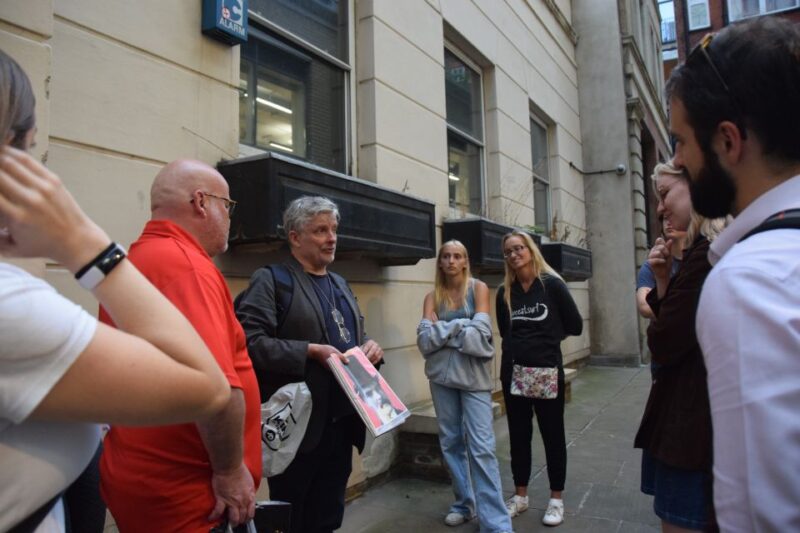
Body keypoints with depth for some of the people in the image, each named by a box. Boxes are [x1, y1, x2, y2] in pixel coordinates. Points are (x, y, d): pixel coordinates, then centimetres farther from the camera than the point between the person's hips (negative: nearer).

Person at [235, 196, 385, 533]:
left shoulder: (340, 284, 15)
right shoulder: (270, 280, -9)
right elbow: (250, 342, -20)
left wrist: (369, 346, -1)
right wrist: (310, 351, -23)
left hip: (340, 423, 7)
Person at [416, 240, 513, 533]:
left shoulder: (478, 288, 1)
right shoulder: (432, 296, 8)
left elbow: (481, 332, -13)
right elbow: (424, 339, -6)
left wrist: (443, 330, -8)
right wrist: (461, 328, -11)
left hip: (473, 374, -3)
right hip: (441, 374, 3)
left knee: (481, 446, -6)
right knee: (450, 441, 11)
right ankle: (464, 503, 28)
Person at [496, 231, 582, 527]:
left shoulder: (552, 284, -8)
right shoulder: (504, 292, 2)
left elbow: (575, 326, -4)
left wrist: (548, 338, 4)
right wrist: (535, 339, 3)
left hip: (548, 370, -3)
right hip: (513, 371, 4)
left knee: (552, 435, 9)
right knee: (518, 435, 13)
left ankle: (556, 499, 24)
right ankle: (520, 495, 28)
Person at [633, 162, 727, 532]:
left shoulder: (707, 254, -21)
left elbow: (663, 343, -20)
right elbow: (679, 327, 14)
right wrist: (664, 279, 0)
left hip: (692, 423, -10)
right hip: (699, 418, 10)